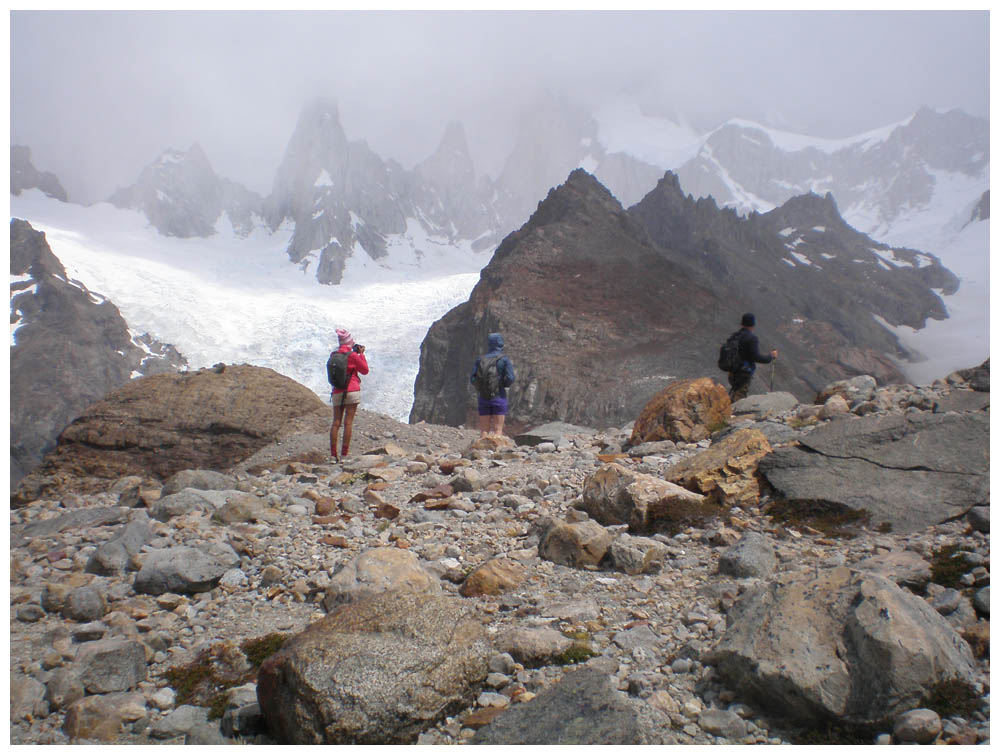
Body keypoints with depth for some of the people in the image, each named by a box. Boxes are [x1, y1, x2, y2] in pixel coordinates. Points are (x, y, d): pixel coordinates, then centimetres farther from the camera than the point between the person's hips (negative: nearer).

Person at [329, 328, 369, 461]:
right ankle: (344, 455, -4)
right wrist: (361, 354, 8)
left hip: (337, 393, 5)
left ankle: (333, 455, 3)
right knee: (348, 423, -3)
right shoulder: (352, 355, -7)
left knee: (336, 423, 5)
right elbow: (365, 370, 2)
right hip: (352, 391, -5)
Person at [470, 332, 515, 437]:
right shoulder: (505, 359, -3)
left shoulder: (481, 359, 7)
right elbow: (510, 379, -11)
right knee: (497, 429, -2)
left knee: (484, 430, 6)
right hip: (499, 397, -3)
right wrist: (504, 384, 10)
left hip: (483, 397, 3)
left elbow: (472, 379, 3)